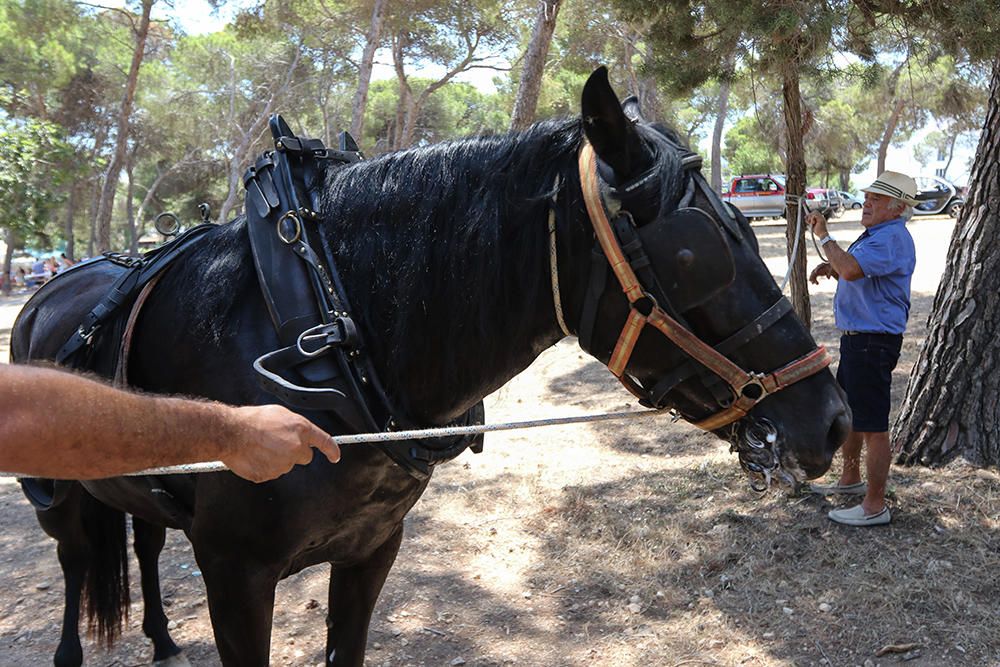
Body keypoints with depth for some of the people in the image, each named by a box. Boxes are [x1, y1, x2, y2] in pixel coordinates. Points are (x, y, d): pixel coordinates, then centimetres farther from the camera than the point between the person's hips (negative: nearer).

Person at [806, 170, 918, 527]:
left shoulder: (892, 237, -18)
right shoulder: (875, 234, 17)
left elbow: (852, 269, -34)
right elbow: (855, 271, 32)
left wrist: (824, 236, -20)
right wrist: (831, 266, 10)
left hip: (874, 342, -11)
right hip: (855, 337, 11)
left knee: (872, 426, -5)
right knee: (846, 412, 23)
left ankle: (875, 506, 3)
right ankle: (851, 479, 39)